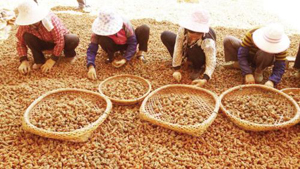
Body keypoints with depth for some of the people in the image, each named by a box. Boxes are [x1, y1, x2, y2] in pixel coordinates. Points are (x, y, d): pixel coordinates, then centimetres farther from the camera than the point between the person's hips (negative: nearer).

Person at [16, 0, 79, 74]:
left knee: (74, 40, -36)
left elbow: (60, 41, -33)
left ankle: (69, 54, -1)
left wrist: (52, 60, -32)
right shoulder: (24, 25, -22)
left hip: (60, 39, -3)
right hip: (43, 42, 3)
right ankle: (39, 60, -8)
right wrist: (24, 60, -26)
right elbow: (20, 43, -11)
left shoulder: (50, 19, -35)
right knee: (27, 36, -26)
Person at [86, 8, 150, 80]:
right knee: (102, 39, -35)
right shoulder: (99, 31, -30)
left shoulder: (125, 24, -33)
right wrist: (91, 66, -50)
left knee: (144, 29, -28)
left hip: (128, 44, 0)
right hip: (115, 45, 0)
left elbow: (133, 43, -28)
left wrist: (124, 59, -39)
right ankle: (112, 57, -5)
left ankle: (141, 53, -5)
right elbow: (91, 50, -32)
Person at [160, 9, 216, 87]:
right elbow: (178, 49, -25)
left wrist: (205, 79, -53)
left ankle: (197, 68, -8)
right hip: (186, 50, 4)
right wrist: (176, 70, -26)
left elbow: (211, 63, -37)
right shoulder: (183, 30, -31)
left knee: (193, 49, -42)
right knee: (165, 35, -12)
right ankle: (177, 60, 4)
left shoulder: (208, 41, -39)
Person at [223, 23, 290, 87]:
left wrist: (271, 81, -45)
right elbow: (242, 54, -32)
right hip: (248, 55, 0)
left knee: (266, 53, -40)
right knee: (228, 40, -23)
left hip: (263, 60, 0)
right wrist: (248, 73, -41)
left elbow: (280, 67, -27)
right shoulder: (252, 34, -32)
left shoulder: (280, 46, -29)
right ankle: (238, 64, -5)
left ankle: (259, 71, -9)